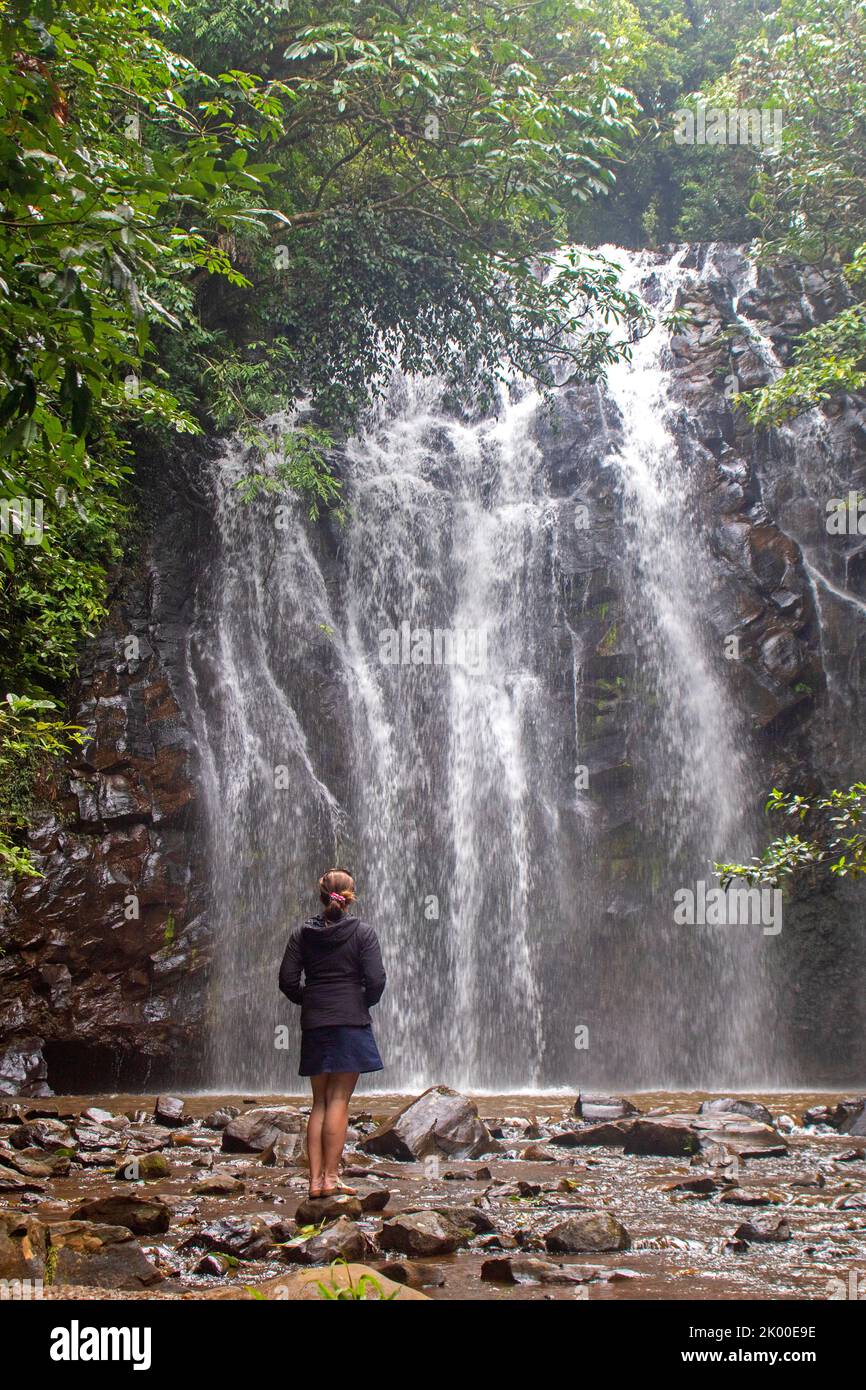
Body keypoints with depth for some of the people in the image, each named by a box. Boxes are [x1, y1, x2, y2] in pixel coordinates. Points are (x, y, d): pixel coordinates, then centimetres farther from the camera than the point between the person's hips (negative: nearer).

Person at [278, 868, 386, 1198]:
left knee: (319, 1102, 10)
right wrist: (364, 1004, 8)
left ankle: (315, 1179, 6)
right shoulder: (362, 932, -3)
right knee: (339, 1100, -2)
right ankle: (330, 1178, -3)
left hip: (314, 1023, 3)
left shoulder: (303, 933, 5)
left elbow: (288, 980, 2)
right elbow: (376, 979, -10)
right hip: (351, 1022, -3)